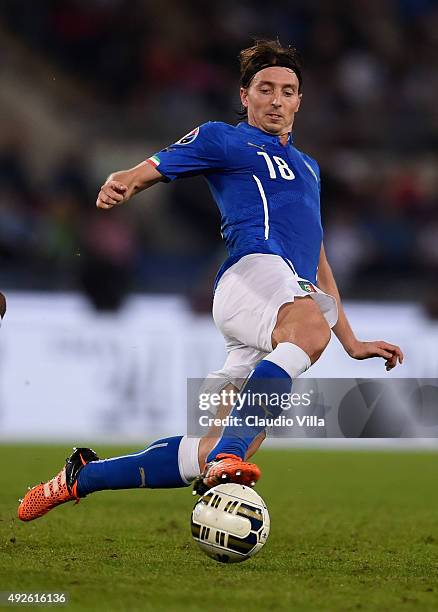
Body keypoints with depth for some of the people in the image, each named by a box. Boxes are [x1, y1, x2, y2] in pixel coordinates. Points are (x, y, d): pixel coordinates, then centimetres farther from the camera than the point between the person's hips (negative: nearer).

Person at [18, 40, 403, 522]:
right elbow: (146, 172, 8)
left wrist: (352, 343, 36)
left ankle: (82, 476, 12)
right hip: (253, 270, -7)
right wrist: (118, 185, -17)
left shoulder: (307, 168, 36)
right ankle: (230, 453, -53)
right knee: (311, 327, -43)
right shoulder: (222, 140, 16)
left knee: (217, 454, -4)